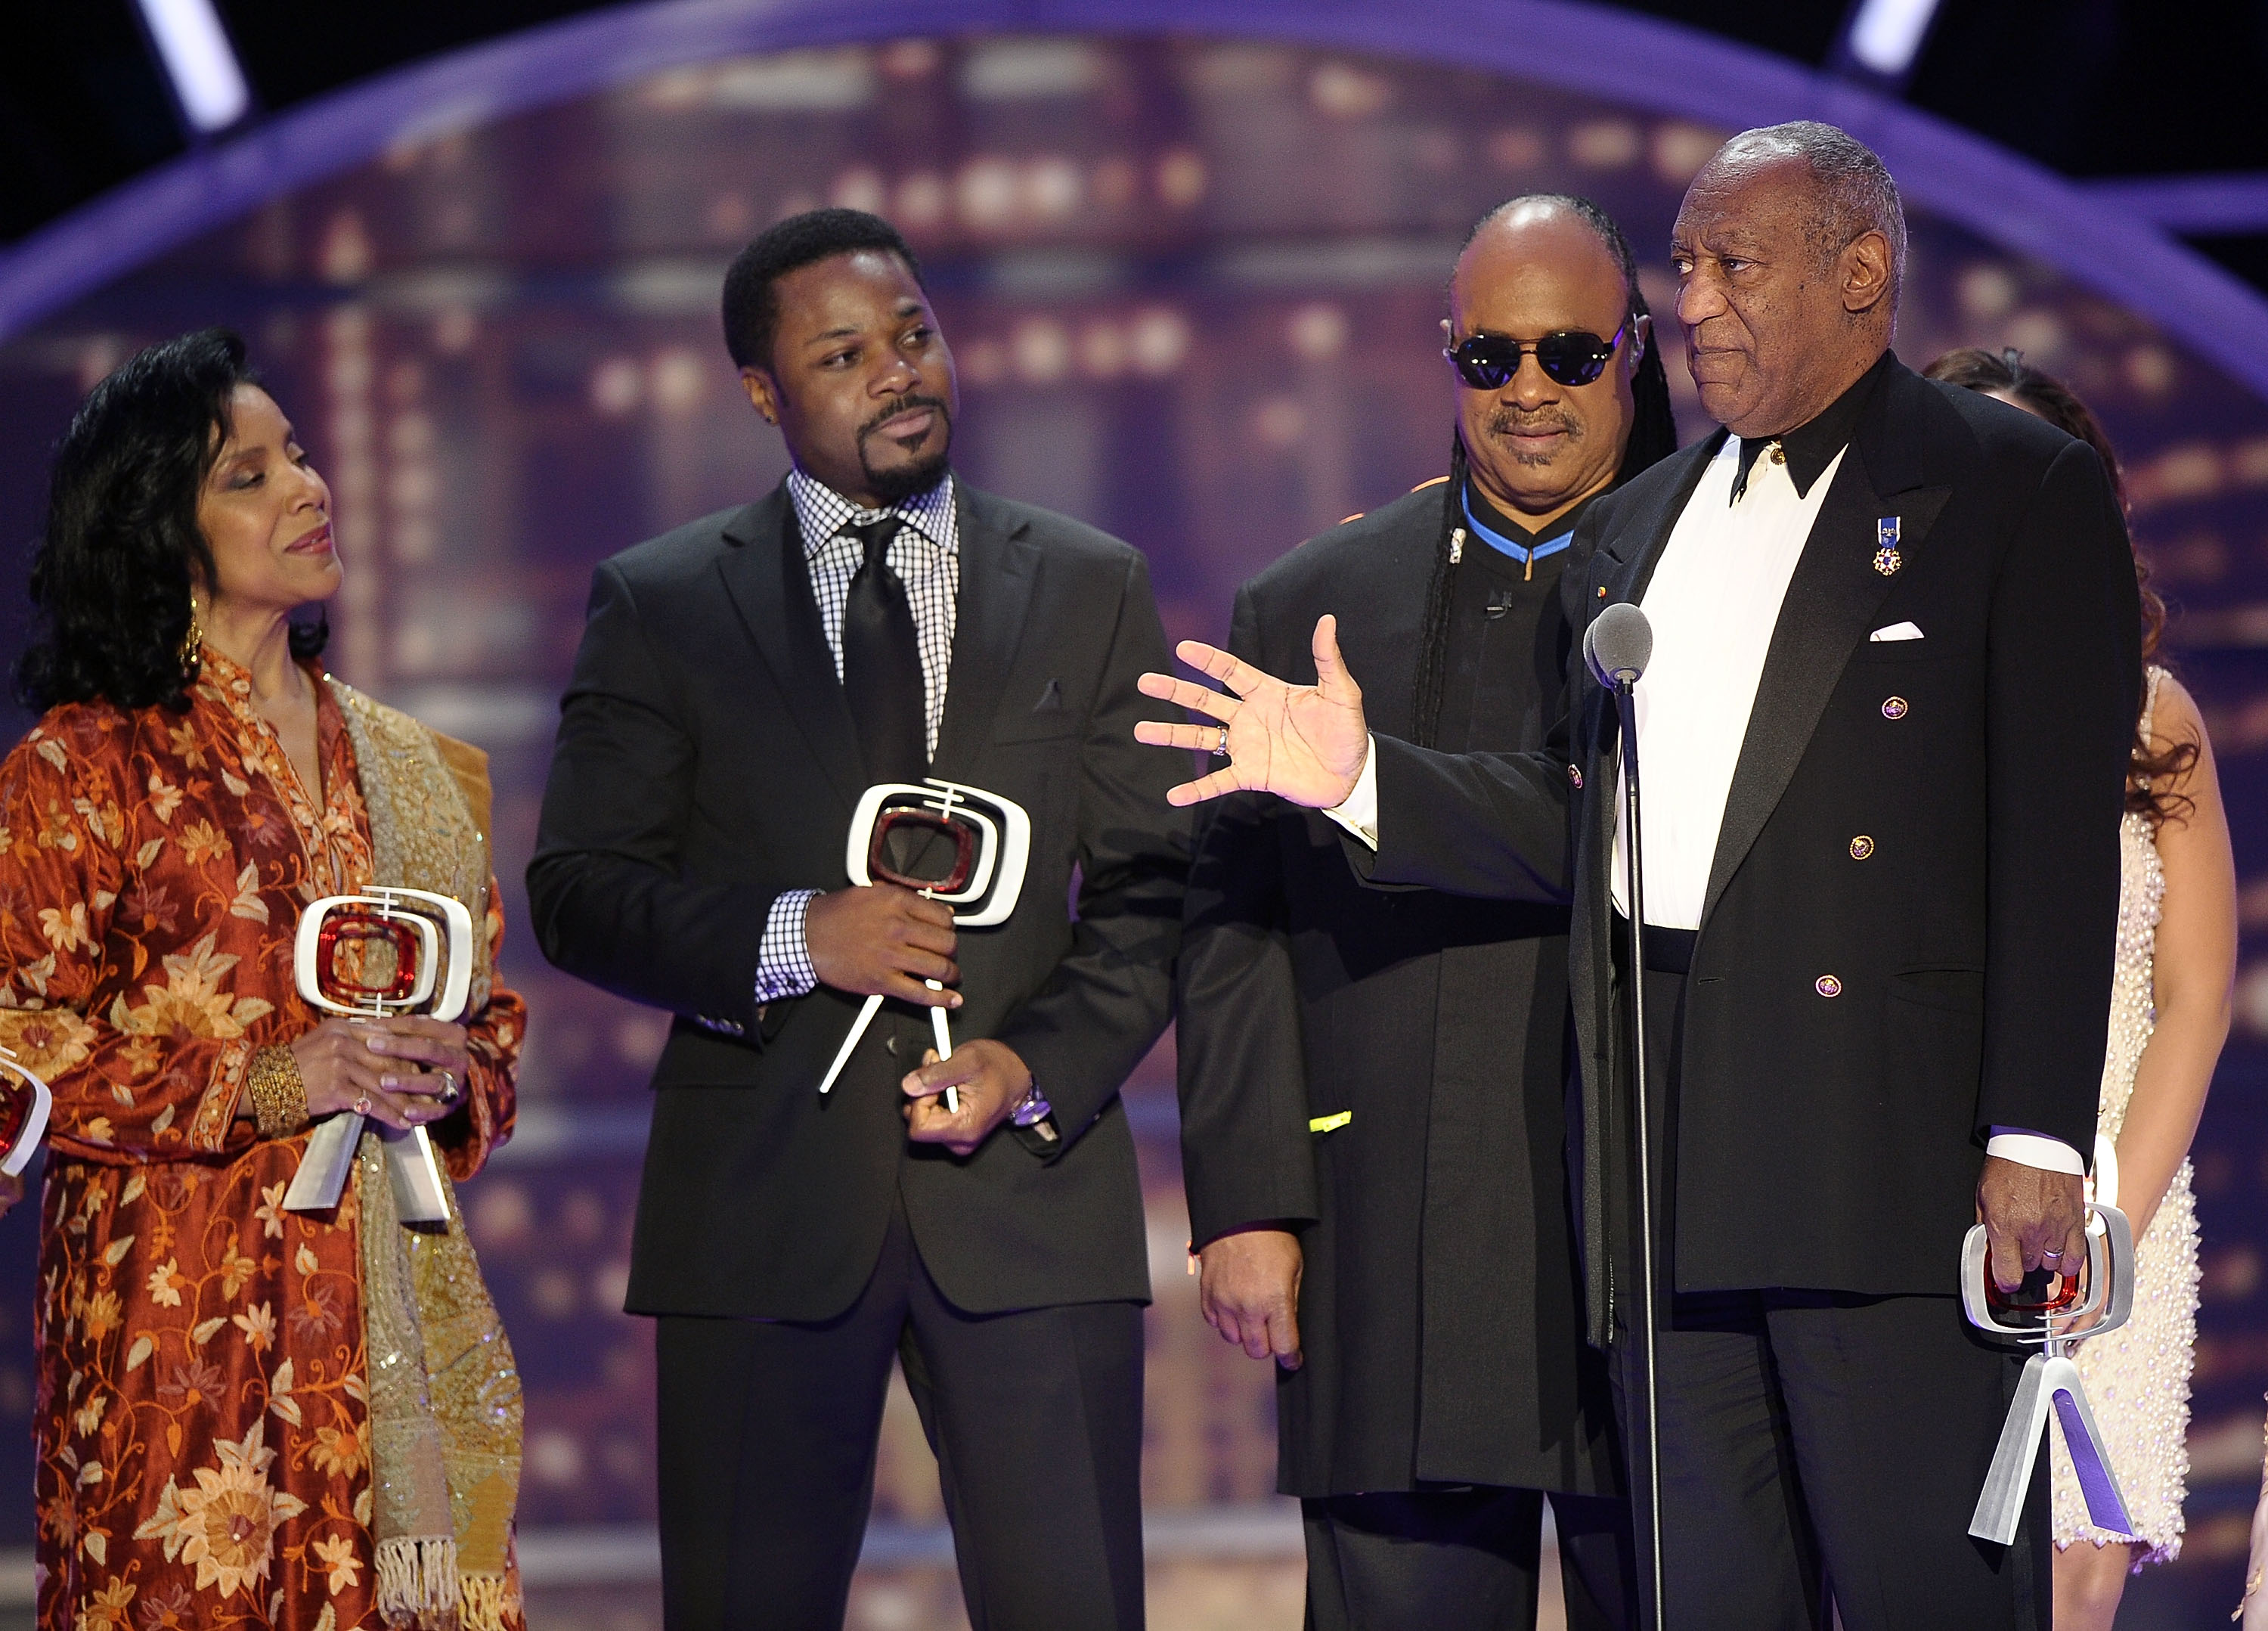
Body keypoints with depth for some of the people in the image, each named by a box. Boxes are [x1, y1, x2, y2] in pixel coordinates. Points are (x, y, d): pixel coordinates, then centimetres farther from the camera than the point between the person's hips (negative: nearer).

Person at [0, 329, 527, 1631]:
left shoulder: (412, 768, 16)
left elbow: (492, 1013, 24)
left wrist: (450, 1084, 1)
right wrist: (266, 1083, -14)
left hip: (401, 1315, 5)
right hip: (184, 1314, -5)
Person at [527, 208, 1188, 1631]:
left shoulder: (1095, 591, 12)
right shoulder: (660, 604, 8)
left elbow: (1149, 891, 8)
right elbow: (579, 894, 3)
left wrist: (1041, 1065, -10)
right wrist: (792, 936, -14)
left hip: (1029, 1183, 0)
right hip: (761, 1201, 0)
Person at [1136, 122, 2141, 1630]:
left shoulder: (2017, 489, 1)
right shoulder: (1637, 528, 21)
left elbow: (2058, 833, -6)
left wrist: (2036, 1139, -14)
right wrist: (1362, 778, 4)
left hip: (1891, 1144, -6)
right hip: (1673, 1164, 6)